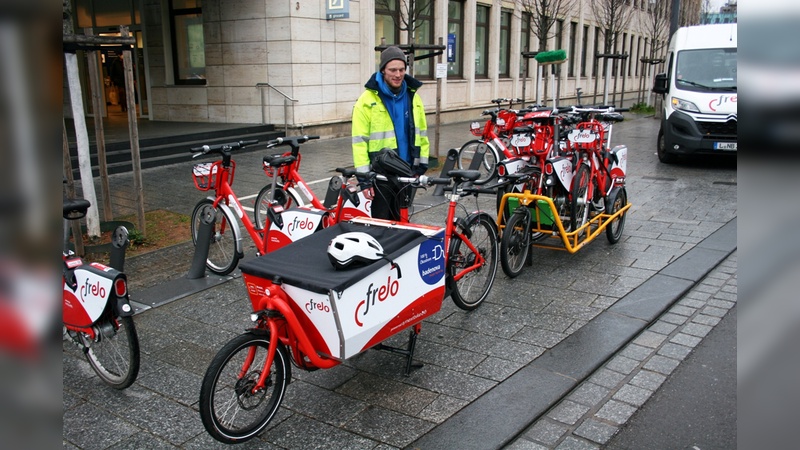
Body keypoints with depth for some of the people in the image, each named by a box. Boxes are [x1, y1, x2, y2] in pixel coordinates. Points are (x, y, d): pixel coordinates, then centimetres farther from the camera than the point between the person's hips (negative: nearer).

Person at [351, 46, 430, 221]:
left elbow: (421, 131, 14)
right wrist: (363, 173, -15)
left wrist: (422, 163, 9)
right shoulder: (368, 100, -9)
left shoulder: (412, 96, 7)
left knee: (400, 218, 16)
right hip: (380, 173, -5)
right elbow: (359, 140, -11)